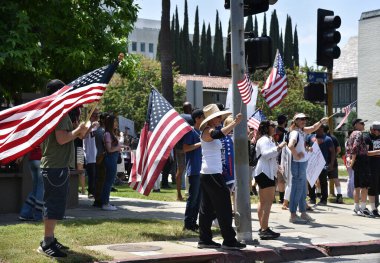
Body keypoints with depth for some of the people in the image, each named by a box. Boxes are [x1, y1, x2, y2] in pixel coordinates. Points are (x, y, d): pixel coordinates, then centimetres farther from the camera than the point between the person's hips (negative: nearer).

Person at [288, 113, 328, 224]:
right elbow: (290, 145, -35)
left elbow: (313, 128, 24)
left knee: (303, 190, 15)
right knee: (297, 189, -4)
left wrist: (321, 122, 9)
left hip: (303, 164, 10)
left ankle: (303, 213, 24)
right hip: (298, 164, -10)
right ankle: (293, 215, 1)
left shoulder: (302, 131, 9)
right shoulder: (295, 133, -18)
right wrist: (296, 155, -24)